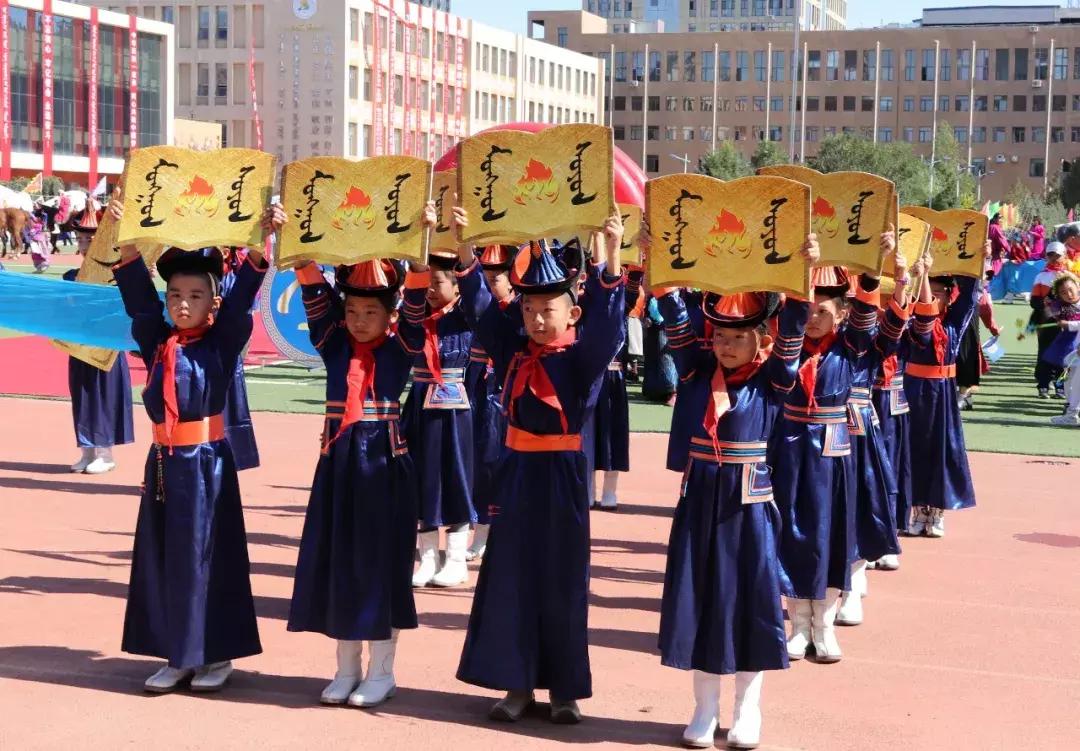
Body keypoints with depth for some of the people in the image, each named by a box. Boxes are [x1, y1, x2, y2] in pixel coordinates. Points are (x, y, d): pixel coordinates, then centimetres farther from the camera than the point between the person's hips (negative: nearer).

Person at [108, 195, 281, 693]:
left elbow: (243, 294, -14)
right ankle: (178, 655, 18)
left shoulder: (222, 343, -3)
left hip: (207, 461, -4)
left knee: (209, 555, 2)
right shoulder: (155, 342, 6)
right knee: (162, 555, 8)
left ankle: (216, 654, 12)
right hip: (164, 460, 4)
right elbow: (137, 291, -1)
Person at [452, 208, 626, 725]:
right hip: (517, 471, 4)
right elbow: (480, 305, 4)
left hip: (561, 475, -4)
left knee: (561, 581, 3)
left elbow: (608, 322, -23)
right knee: (510, 576, 7)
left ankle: (565, 689, 13)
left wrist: (610, 257, -35)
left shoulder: (583, 355, -7)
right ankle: (518, 684, 17)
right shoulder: (512, 349, 6)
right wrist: (463, 244, -7)